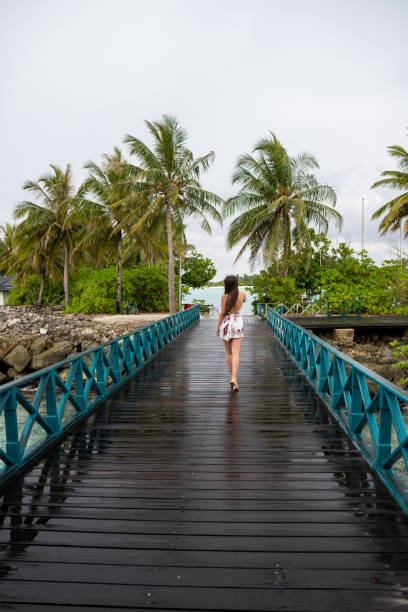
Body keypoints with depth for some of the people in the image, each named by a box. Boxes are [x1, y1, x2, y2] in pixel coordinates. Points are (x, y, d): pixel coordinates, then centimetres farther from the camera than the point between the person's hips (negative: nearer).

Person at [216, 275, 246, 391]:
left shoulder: (225, 296, -10)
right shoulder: (242, 294, -3)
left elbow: (222, 313, -9)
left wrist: (217, 327, 1)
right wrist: (236, 291, 22)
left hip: (226, 324, -1)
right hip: (238, 324, 1)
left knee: (228, 353, 14)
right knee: (235, 353, -5)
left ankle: (232, 377, 22)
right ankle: (234, 378, -20)